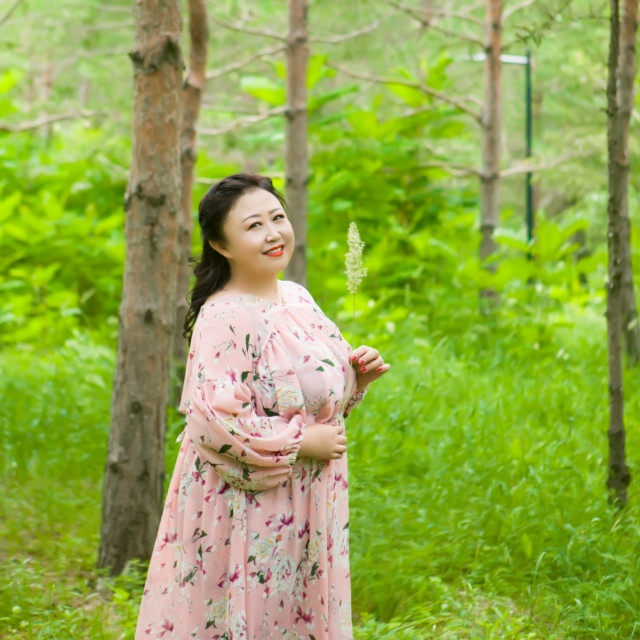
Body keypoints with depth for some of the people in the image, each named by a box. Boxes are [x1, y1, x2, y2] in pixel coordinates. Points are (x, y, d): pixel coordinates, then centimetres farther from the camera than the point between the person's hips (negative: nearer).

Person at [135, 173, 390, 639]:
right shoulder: (225, 320, -19)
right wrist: (302, 444, -19)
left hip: (302, 511, 8)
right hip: (245, 514, -8)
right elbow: (215, 422, -26)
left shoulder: (297, 297, 7)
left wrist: (355, 377, -1)